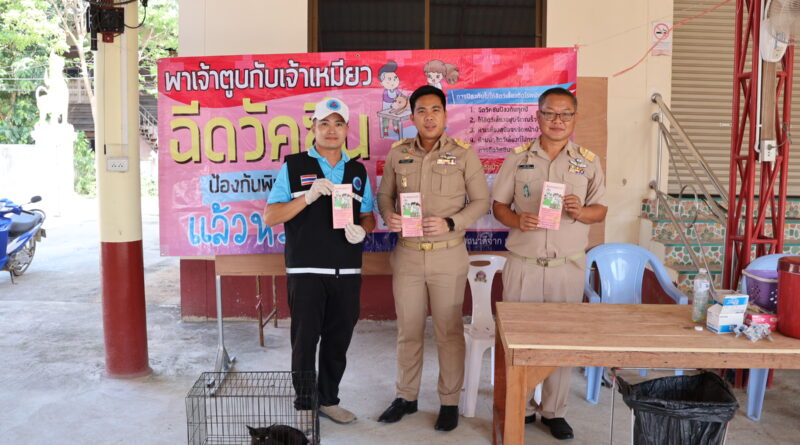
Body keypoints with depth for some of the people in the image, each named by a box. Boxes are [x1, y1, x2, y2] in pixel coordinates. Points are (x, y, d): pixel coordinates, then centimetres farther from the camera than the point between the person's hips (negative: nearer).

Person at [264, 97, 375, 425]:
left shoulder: (358, 171, 12)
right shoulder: (294, 167, 2)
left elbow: (368, 215, 16)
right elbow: (270, 216, -4)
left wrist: (362, 229, -7)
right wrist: (309, 196, -18)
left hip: (347, 272, 4)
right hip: (306, 271, -3)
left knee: (338, 340, 10)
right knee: (305, 340, 4)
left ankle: (328, 400, 27)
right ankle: (305, 405, 19)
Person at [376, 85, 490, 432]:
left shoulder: (463, 154, -5)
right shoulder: (397, 153, 3)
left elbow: (481, 201, -2)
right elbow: (385, 194, 11)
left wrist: (450, 224, -17)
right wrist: (388, 216, -10)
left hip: (448, 256, -2)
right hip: (407, 254, 3)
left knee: (449, 332, 7)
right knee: (408, 331, 12)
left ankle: (449, 402, 23)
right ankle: (406, 397, 29)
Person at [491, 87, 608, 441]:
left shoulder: (588, 162, 5)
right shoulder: (517, 158, 3)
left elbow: (600, 209, 7)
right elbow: (498, 205, 5)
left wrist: (580, 212, -15)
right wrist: (517, 220, -16)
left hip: (568, 266, 1)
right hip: (523, 263, 0)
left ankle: (554, 411, 24)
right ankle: (520, 407, 23)